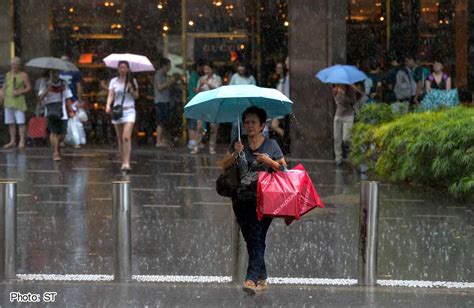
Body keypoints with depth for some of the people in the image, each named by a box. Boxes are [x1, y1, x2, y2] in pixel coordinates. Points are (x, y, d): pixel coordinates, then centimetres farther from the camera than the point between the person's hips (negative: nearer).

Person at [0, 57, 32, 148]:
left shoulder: (23, 75, -2)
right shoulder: (8, 75, 14)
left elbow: (29, 87, -2)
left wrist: (20, 92, -15)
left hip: (18, 101, -6)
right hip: (8, 101, 6)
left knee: (20, 122, -9)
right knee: (10, 122, 7)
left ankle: (22, 142, -8)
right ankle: (12, 141, 14)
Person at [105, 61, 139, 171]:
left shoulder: (132, 81, 6)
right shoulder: (114, 81, 8)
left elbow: (136, 97, 7)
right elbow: (111, 95, 3)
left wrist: (131, 89, -11)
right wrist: (108, 105, -15)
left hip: (129, 110, -2)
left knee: (126, 137, -16)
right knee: (120, 139, 6)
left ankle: (127, 163, -21)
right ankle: (123, 162, 14)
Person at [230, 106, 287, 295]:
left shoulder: (271, 145, 5)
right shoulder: (239, 145, 11)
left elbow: (284, 168, 8)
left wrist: (270, 161, -9)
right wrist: (236, 154, -11)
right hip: (242, 199, 3)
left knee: (257, 237, -15)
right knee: (250, 239, 6)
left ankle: (252, 278, -24)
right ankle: (261, 278, 19)